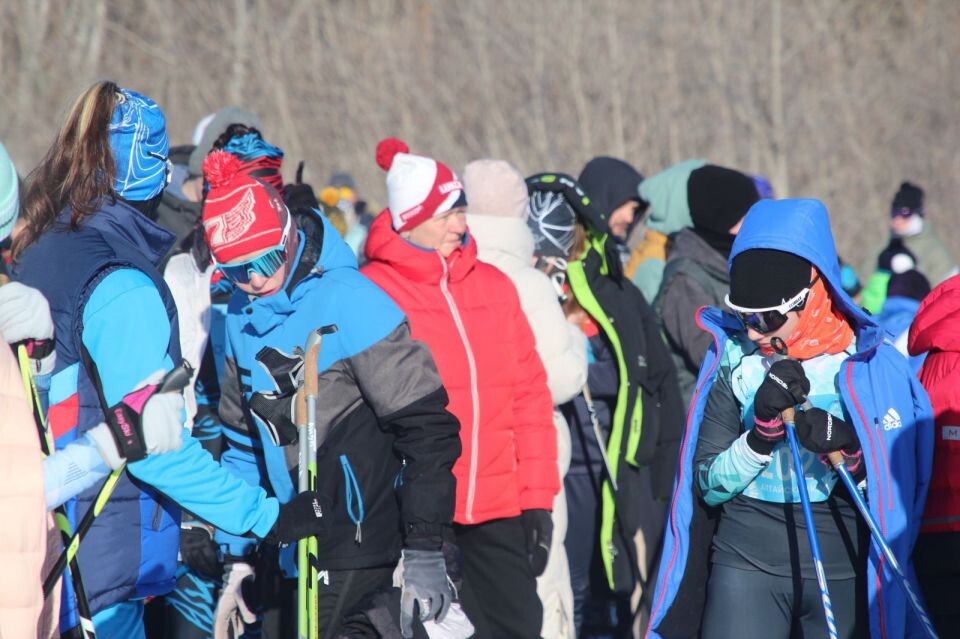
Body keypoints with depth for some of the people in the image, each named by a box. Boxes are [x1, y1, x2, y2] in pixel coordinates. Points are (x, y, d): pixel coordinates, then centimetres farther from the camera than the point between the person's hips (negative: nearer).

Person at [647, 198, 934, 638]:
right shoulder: (733, 358, 4)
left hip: (842, 568, 0)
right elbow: (709, 486, 1)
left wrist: (850, 449, -18)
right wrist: (763, 429, -14)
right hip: (747, 558, 0)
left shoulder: (870, 364, -1)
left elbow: (897, 487, 1)